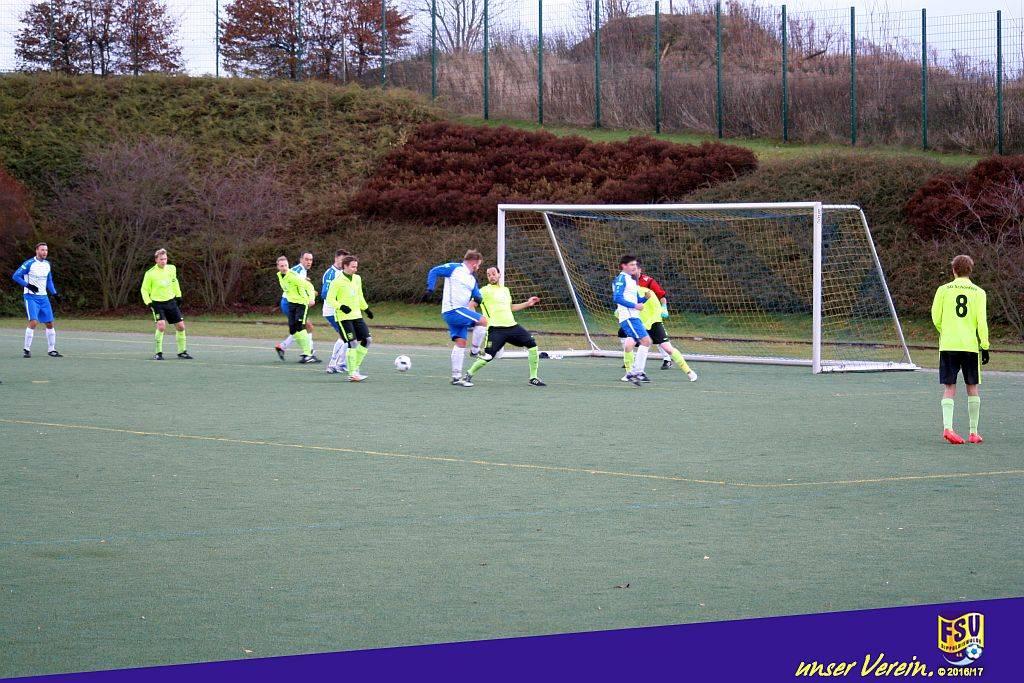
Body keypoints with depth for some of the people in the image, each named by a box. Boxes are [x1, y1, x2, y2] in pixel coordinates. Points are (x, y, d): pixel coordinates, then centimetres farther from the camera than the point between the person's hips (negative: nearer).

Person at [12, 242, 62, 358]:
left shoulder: (47, 264, 9)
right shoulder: (29, 264, -10)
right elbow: (15, 276, -10)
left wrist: (54, 292, 8)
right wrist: (28, 285, -21)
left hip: (44, 297, 6)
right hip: (31, 297, -6)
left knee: (50, 323, 6)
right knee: (33, 322, -19)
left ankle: (51, 350, 18)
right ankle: (26, 349, -8)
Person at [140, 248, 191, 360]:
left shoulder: (171, 269, 1)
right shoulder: (150, 273, -11)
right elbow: (144, 290, -3)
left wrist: (178, 296, 18)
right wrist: (149, 303, -13)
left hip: (171, 302, 5)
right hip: (158, 303, -5)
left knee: (180, 326, 5)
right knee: (161, 326, -23)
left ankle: (182, 351, 20)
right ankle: (158, 353, -12)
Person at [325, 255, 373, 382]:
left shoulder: (357, 279, 11)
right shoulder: (338, 281, -11)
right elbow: (330, 299, -11)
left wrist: (366, 309, 26)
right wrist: (341, 307, -25)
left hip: (357, 315, 7)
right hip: (344, 317, -7)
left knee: (367, 340, 1)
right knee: (353, 343, -13)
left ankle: (355, 367, 13)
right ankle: (352, 374, -7)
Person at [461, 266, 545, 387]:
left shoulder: (505, 290, 21)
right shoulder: (485, 291, -1)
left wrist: (527, 303, 31)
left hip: (512, 326, 7)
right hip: (496, 329, -7)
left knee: (532, 345, 0)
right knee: (487, 357, -16)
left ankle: (533, 377, 9)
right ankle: (468, 376, 5)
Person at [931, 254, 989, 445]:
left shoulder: (943, 290, 2)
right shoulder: (978, 293, 1)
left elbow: (936, 318, 2)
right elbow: (982, 321, -4)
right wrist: (985, 346, 2)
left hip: (948, 345, 0)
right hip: (971, 344, 0)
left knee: (950, 387, 3)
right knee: (972, 387, 9)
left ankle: (947, 427, -16)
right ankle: (974, 432, 11)